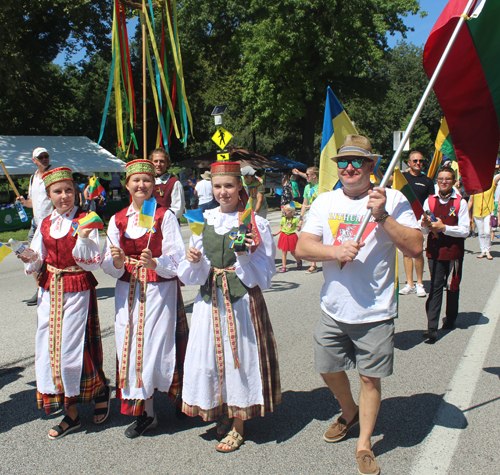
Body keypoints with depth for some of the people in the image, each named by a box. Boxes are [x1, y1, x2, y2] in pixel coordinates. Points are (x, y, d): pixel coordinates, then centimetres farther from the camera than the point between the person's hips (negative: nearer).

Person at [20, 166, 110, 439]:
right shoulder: (45, 224, 8)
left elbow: (93, 263, -13)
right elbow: (36, 264, 12)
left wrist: (83, 239, -27)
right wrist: (30, 259, -10)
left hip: (78, 291, -5)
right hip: (50, 290, 6)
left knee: (73, 348, -3)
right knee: (50, 348, 7)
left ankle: (100, 390, 27)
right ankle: (71, 413, 20)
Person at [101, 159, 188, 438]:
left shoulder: (165, 216, -3)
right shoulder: (118, 221, 8)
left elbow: (177, 258, -10)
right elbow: (110, 267, 5)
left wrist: (155, 263, -28)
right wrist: (117, 263, -18)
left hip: (161, 290, -4)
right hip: (128, 292, 4)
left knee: (158, 345, -4)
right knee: (131, 346, 4)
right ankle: (145, 411, 17)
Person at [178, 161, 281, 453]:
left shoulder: (255, 223, -5)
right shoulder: (203, 220, 6)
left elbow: (264, 273, -6)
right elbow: (193, 274, 8)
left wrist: (248, 254, -22)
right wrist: (194, 259, -12)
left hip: (243, 298, -4)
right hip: (210, 298, 4)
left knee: (239, 354, 3)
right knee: (209, 354, 9)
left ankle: (238, 426, 22)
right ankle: (223, 413, 34)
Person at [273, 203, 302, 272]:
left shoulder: (295, 219, -5)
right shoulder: (283, 219, 2)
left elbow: (298, 229, -2)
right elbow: (281, 229, 9)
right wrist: (276, 233, 0)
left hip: (292, 236, -2)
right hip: (284, 236, 2)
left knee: (293, 252, 6)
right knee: (284, 252, 2)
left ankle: (299, 262, 34)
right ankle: (284, 267, 8)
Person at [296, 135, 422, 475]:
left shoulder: (393, 200, -5)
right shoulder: (326, 201, 3)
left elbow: (416, 247, -14)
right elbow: (302, 248, -4)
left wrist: (382, 216, -24)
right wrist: (336, 250, -21)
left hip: (376, 311, -3)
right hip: (334, 309, 4)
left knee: (370, 378, 7)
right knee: (329, 369, 17)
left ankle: (364, 444, 28)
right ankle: (350, 413, 47)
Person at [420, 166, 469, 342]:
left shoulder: (460, 202, -3)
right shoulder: (429, 201, 4)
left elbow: (465, 231, -8)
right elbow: (424, 231, 6)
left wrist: (444, 227, -19)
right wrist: (425, 225, -16)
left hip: (454, 252, 0)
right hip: (434, 251, 1)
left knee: (452, 287, 14)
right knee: (435, 287, -6)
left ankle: (451, 319, 35)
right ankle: (432, 328, -9)